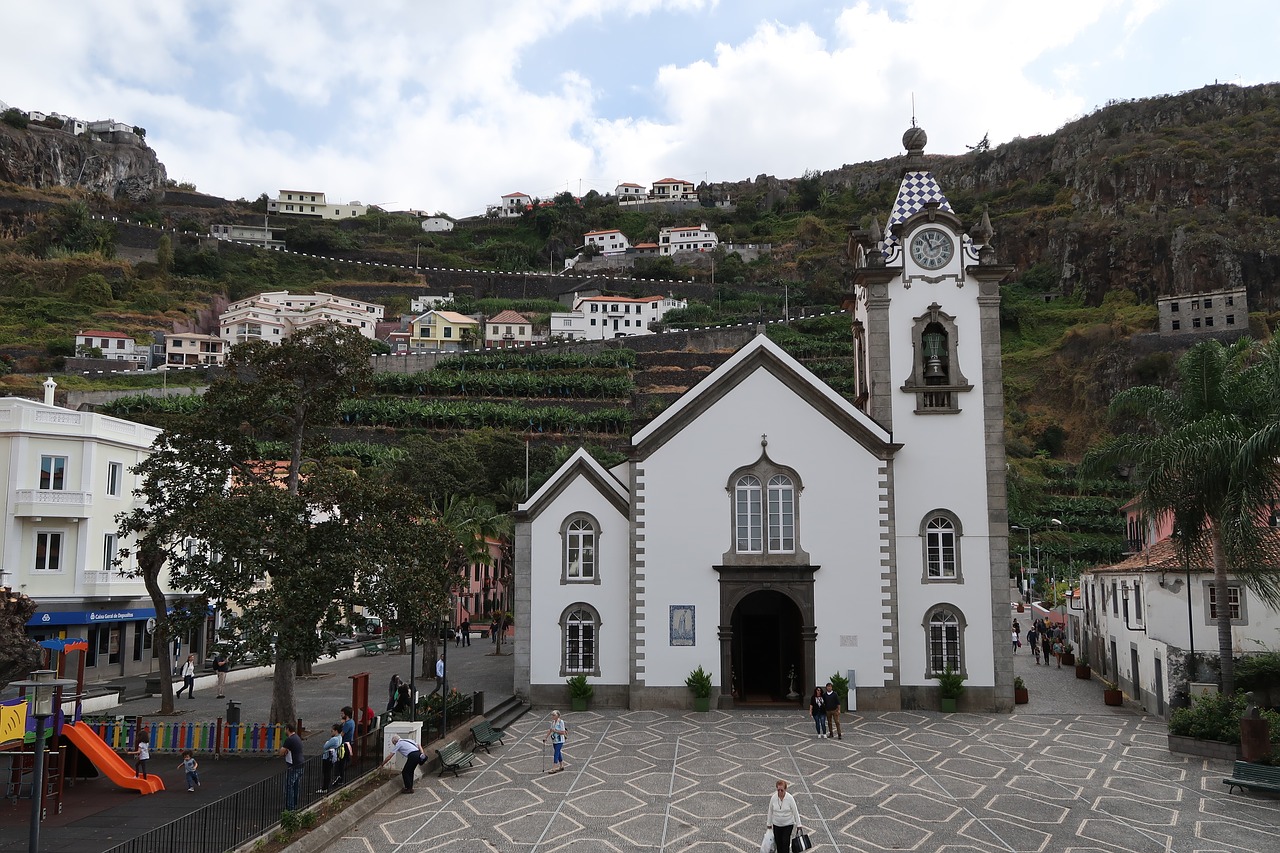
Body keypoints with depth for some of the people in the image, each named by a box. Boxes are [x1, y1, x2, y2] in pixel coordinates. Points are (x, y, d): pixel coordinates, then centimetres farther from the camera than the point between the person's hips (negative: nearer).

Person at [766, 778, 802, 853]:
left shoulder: (790, 798, -15)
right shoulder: (773, 798, -8)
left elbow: (795, 812, -8)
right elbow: (770, 811, 3)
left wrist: (798, 824, -5)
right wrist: (769, 823, 9)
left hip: (788, 824, -3)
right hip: (776, 825, 3)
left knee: (785, 843, -7)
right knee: (778, 843, 7)